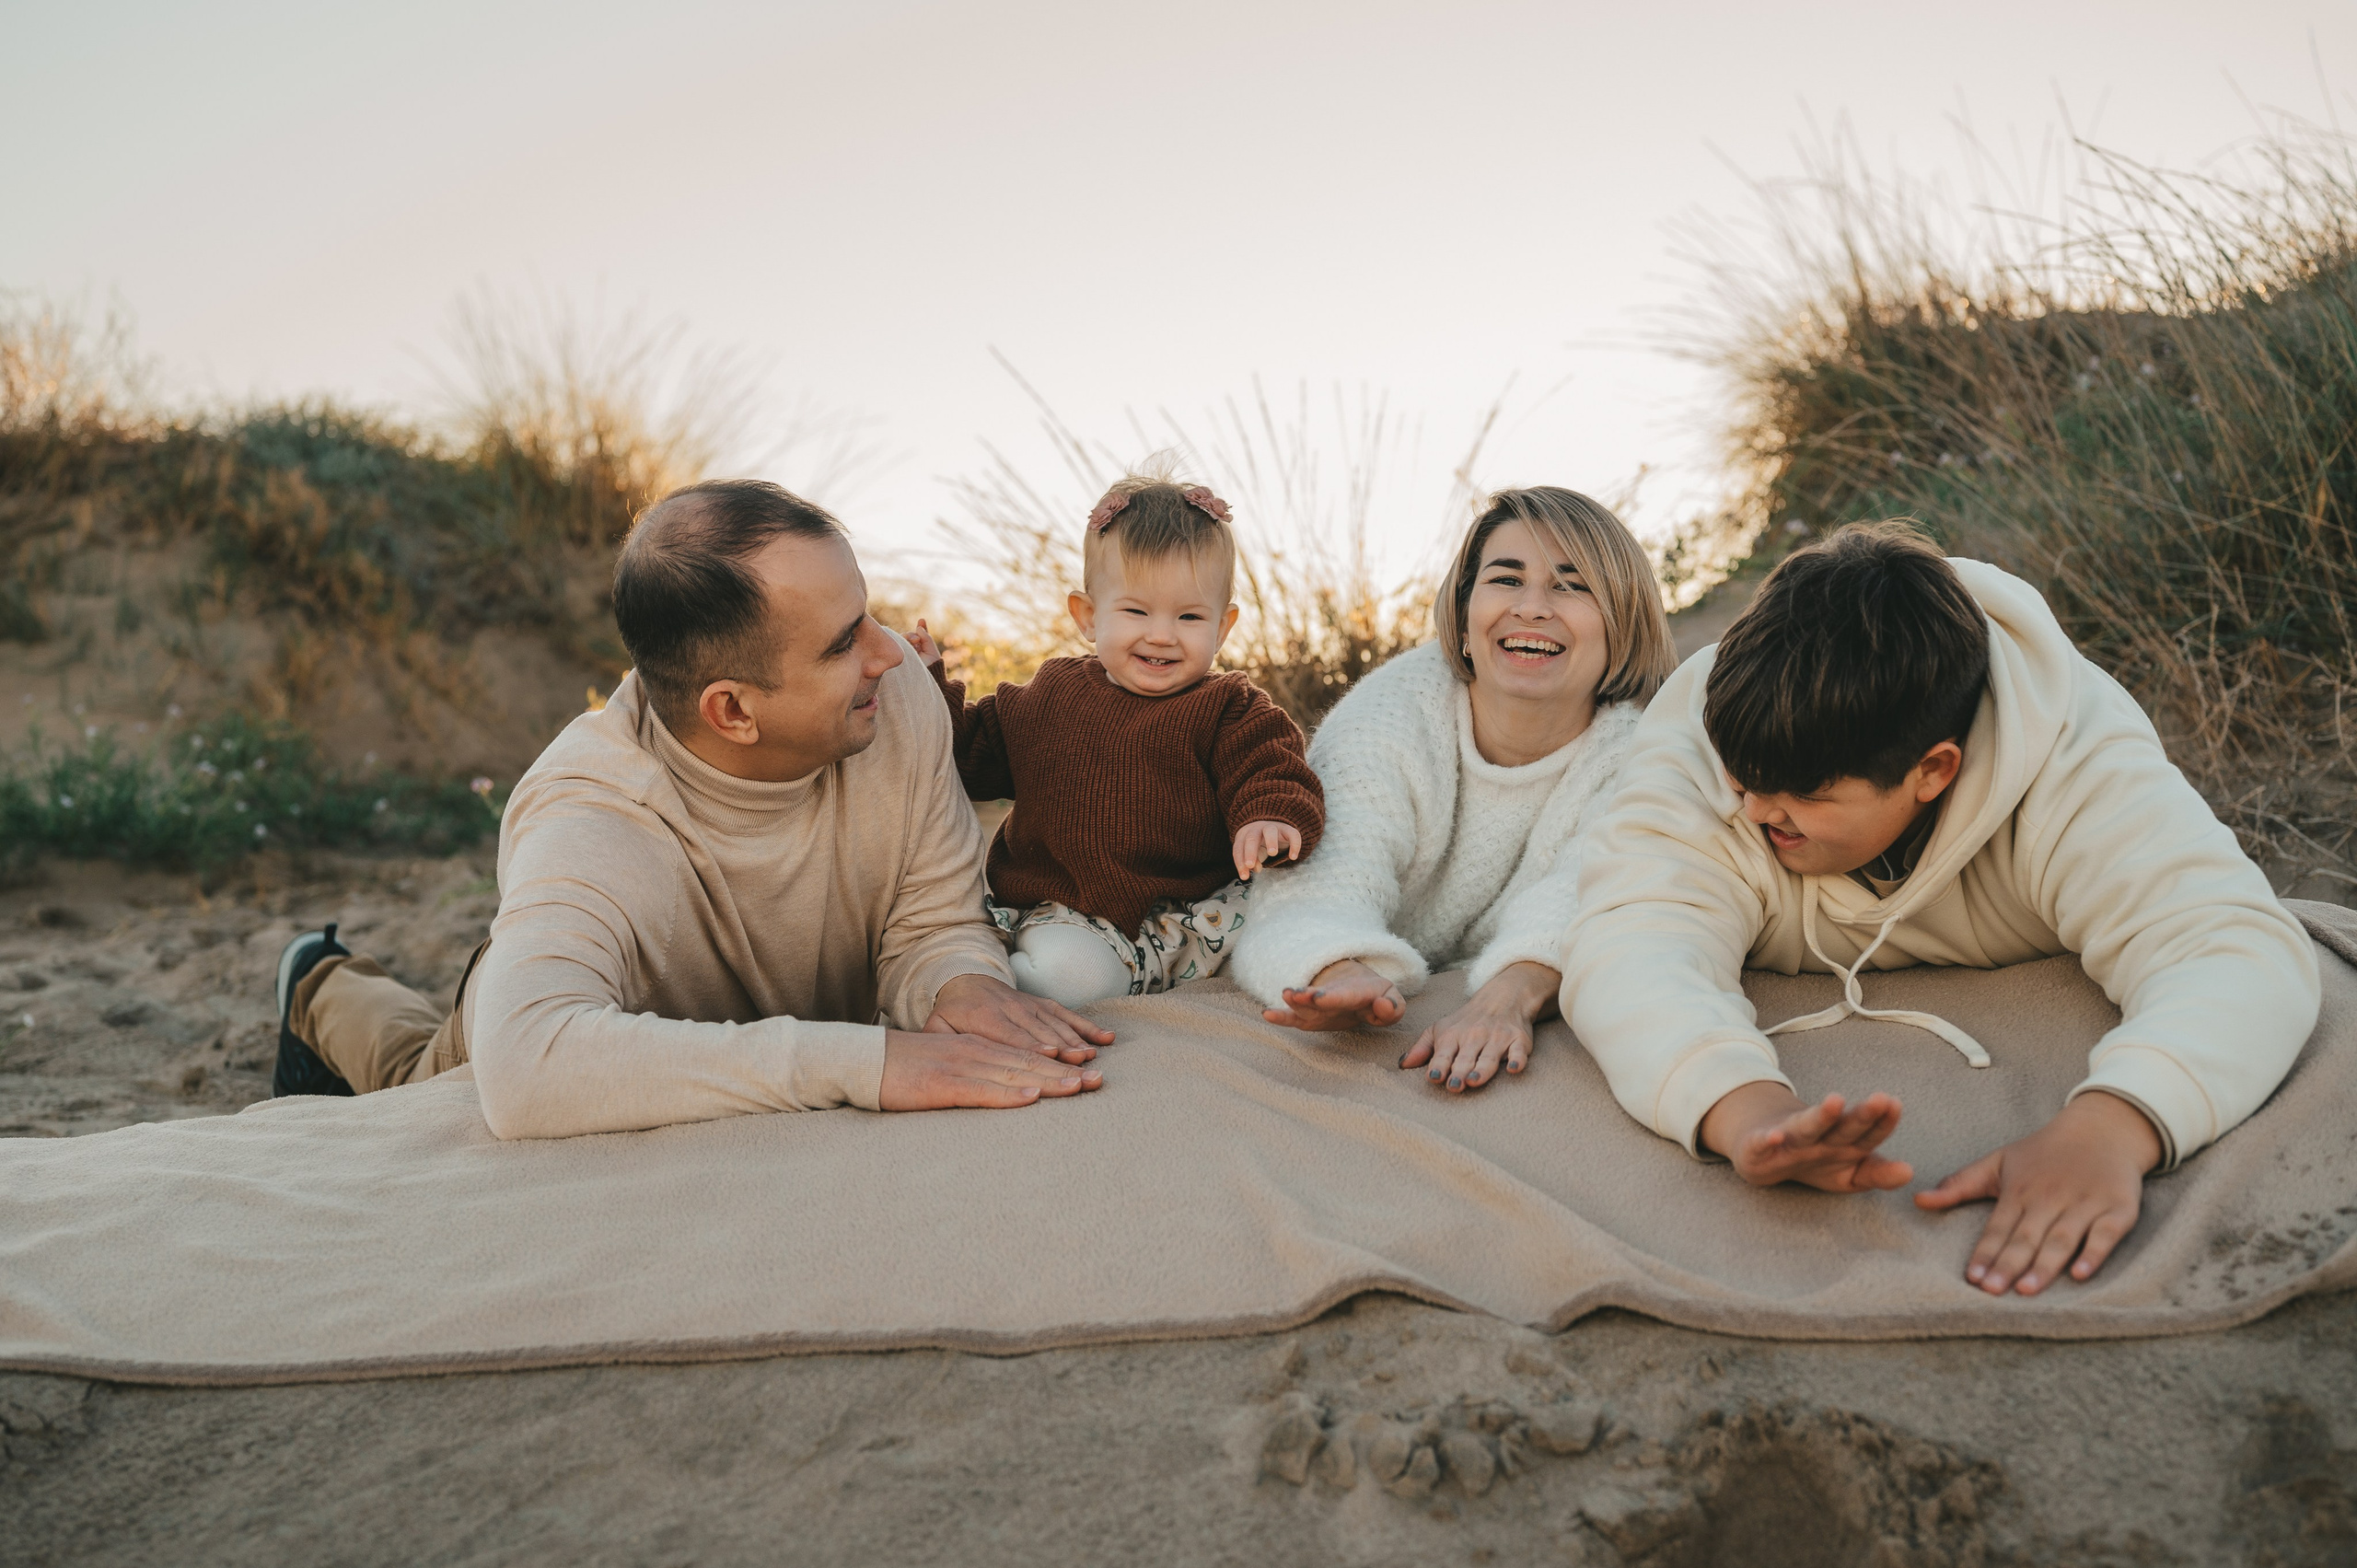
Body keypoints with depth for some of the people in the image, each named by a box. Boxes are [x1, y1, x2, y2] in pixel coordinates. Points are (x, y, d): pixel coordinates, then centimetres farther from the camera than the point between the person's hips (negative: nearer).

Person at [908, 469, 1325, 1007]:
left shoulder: (1230, 710, 0)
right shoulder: (1048, 695, 10)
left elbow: (1274, 776, -12)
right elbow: (972, 758, 20)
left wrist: (1271, 821, -36)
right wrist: (931, 686, 8)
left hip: (1181, 916, 0)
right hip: (1059, 910, 0)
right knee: (1070, 972, -30)